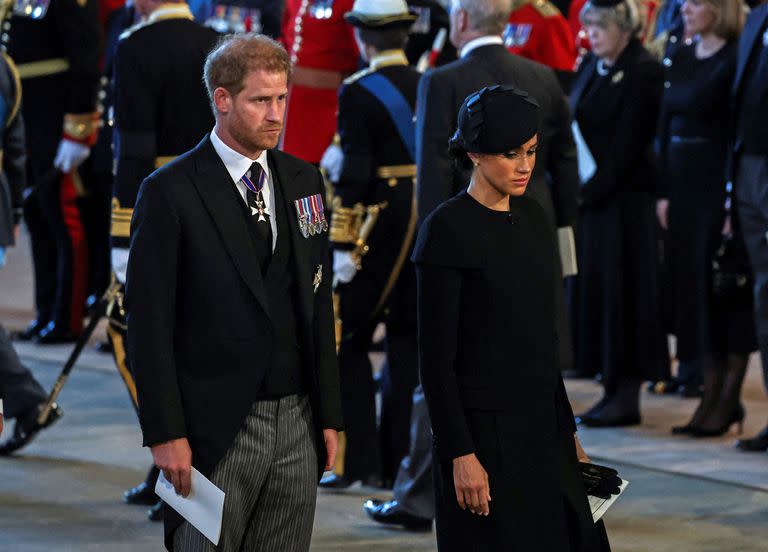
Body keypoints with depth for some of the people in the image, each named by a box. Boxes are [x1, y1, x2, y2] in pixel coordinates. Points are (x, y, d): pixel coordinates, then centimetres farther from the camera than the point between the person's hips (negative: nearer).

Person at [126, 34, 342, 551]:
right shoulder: (170, 193, -7)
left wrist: (329, 414, 10)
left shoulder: (304, 182, 11)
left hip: (296, 423, 5)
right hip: (216, 427, -5)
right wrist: (165, 434, -13)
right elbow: (149, 322, -8)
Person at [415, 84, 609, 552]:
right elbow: (436, 358, -14)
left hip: (542, 425, 7)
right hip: (484, 431, -7)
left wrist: (567, 429, 16)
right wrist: (460, 455, -18)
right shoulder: (447, 230, -13)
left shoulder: (533, 216, 10)